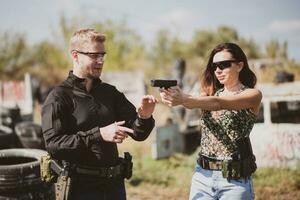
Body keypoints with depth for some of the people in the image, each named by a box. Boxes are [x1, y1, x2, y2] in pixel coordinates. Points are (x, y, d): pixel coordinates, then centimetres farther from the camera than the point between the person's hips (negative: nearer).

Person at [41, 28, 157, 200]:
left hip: (114, 185, 5)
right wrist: (99, 135, -24)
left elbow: (138, 134, 8)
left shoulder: (110, 92, 10)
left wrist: (144, 118, -14)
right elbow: (53, 144, -17)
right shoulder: (59, 97, -6)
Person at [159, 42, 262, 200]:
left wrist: (184, 99, -35)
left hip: (234, 180, -4)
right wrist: (171, 95, -32)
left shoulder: (253, 95, -4)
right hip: (202, 175, 4)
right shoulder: (210, 93, 10)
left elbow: (219, 103, -21)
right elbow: (192, 103, -11)